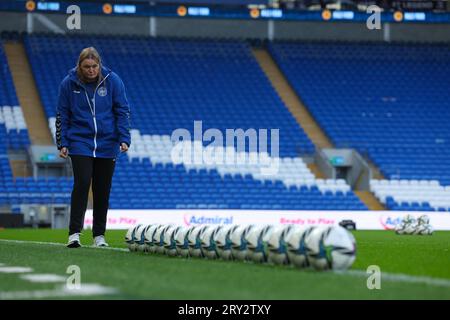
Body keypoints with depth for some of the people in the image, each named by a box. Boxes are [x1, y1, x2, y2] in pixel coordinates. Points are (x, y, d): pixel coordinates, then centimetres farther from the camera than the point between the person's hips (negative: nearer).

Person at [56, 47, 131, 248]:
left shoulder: (112, 80, -4)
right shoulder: (69, 83, -4)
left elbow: (123, 111, 0)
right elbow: (62, 115, 4)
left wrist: (124, 139, -8)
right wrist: (62, 143, 0)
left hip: (107, 144, 1)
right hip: (80, 143, -1)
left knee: (103, 190, 6)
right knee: (82, 184, -14)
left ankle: (99, 235, 15)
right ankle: (74, 233, -11)